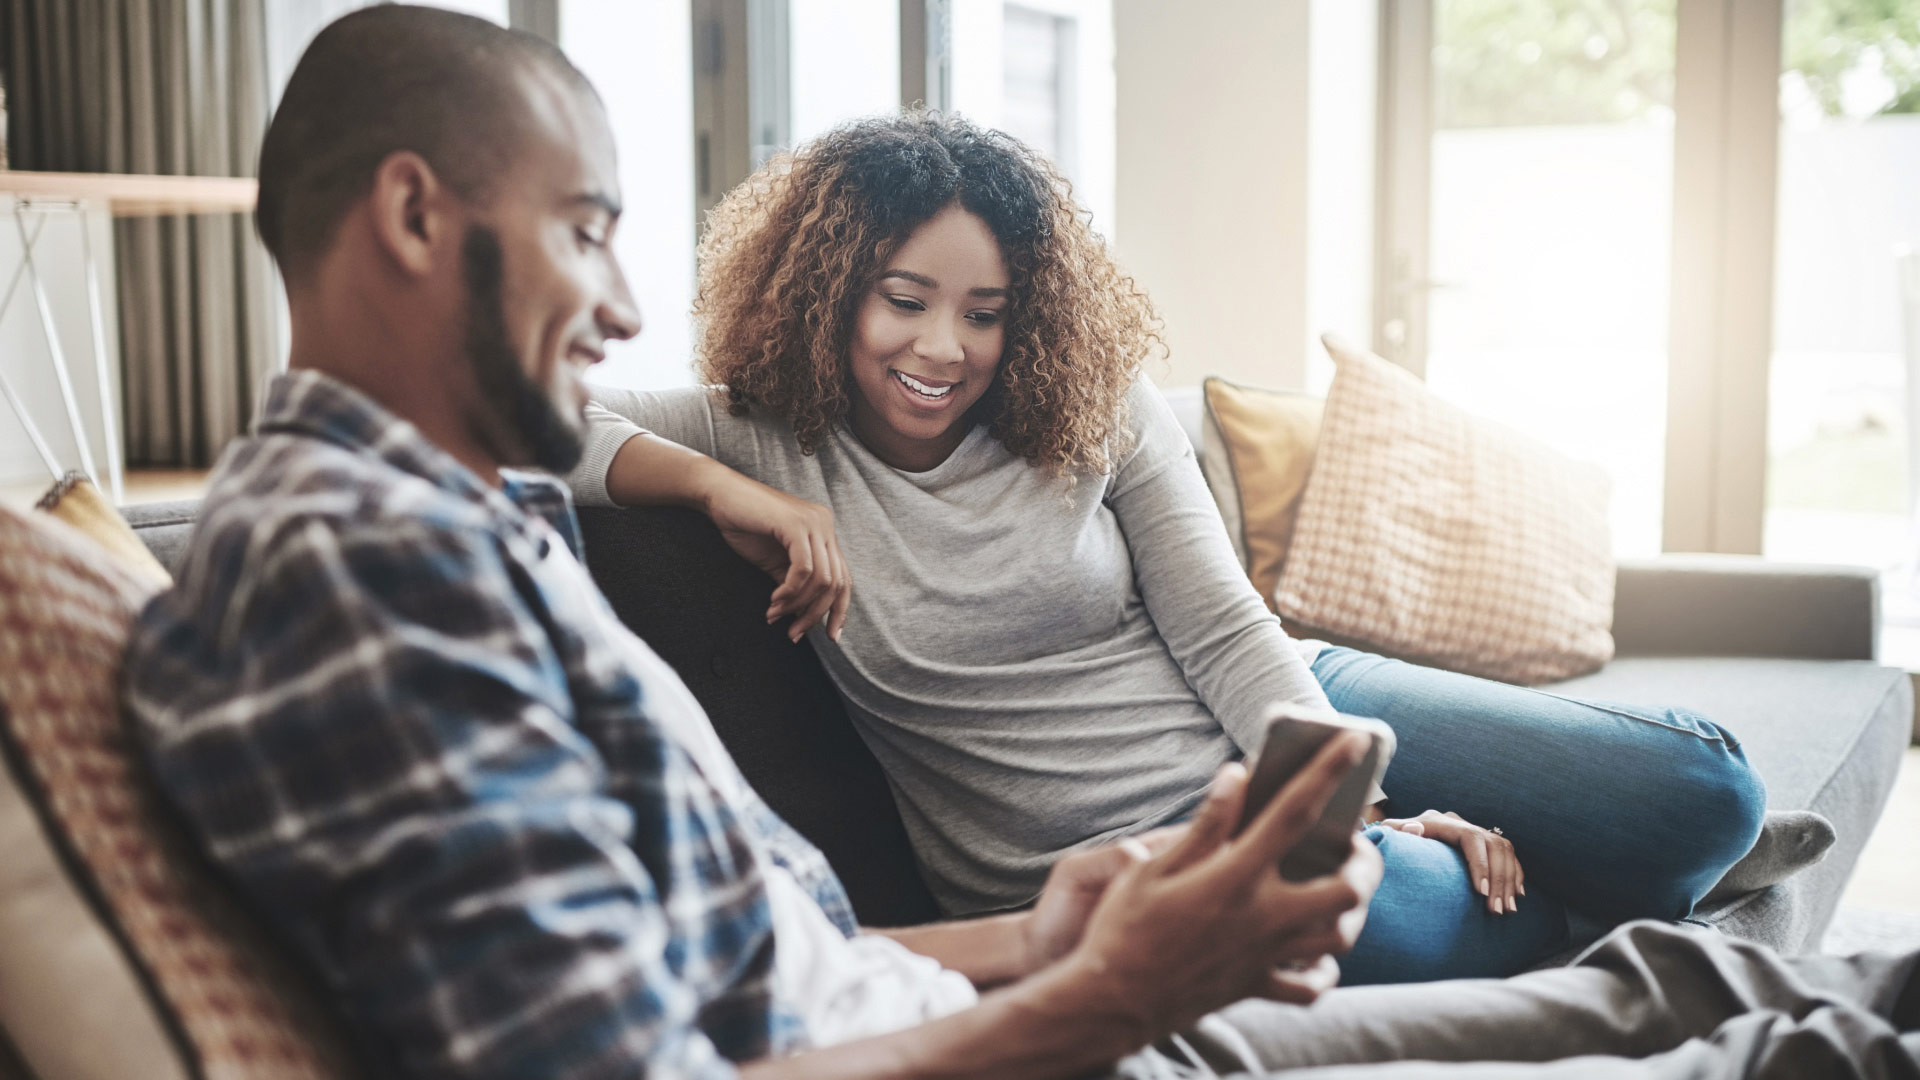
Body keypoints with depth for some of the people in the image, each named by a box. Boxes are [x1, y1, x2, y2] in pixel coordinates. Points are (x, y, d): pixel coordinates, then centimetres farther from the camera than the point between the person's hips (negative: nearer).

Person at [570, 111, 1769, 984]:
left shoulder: (1095, 411, -2)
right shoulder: (769, 440, -7)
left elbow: (1229, 637, -3)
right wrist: (721, 488, -25)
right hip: (1096, 855, -3)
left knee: (1699, 792, -6)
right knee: (1398, 917, -36)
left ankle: (1511, 887, 21)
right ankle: (1554, 920, -2)